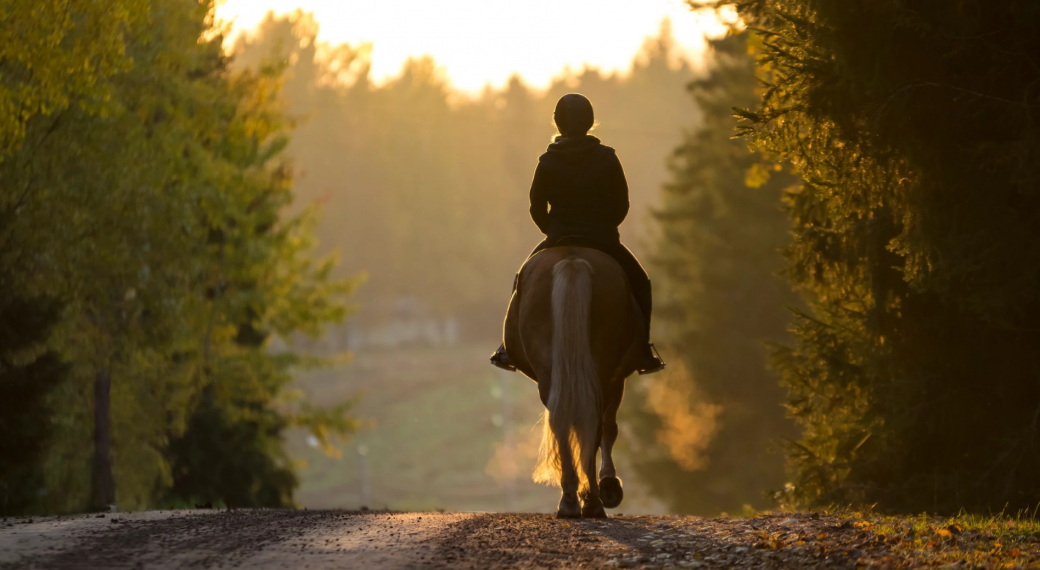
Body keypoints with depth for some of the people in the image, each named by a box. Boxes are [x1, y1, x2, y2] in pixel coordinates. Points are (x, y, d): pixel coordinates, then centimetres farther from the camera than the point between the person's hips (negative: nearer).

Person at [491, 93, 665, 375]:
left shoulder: (547, 162, -5)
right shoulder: (608, 158, -4)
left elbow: (537, 209, -1)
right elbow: (622, 204, 0)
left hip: (558, 239, 0)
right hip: (603, 240, 0)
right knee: (639, 282, 20)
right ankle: (643, 352, 11)